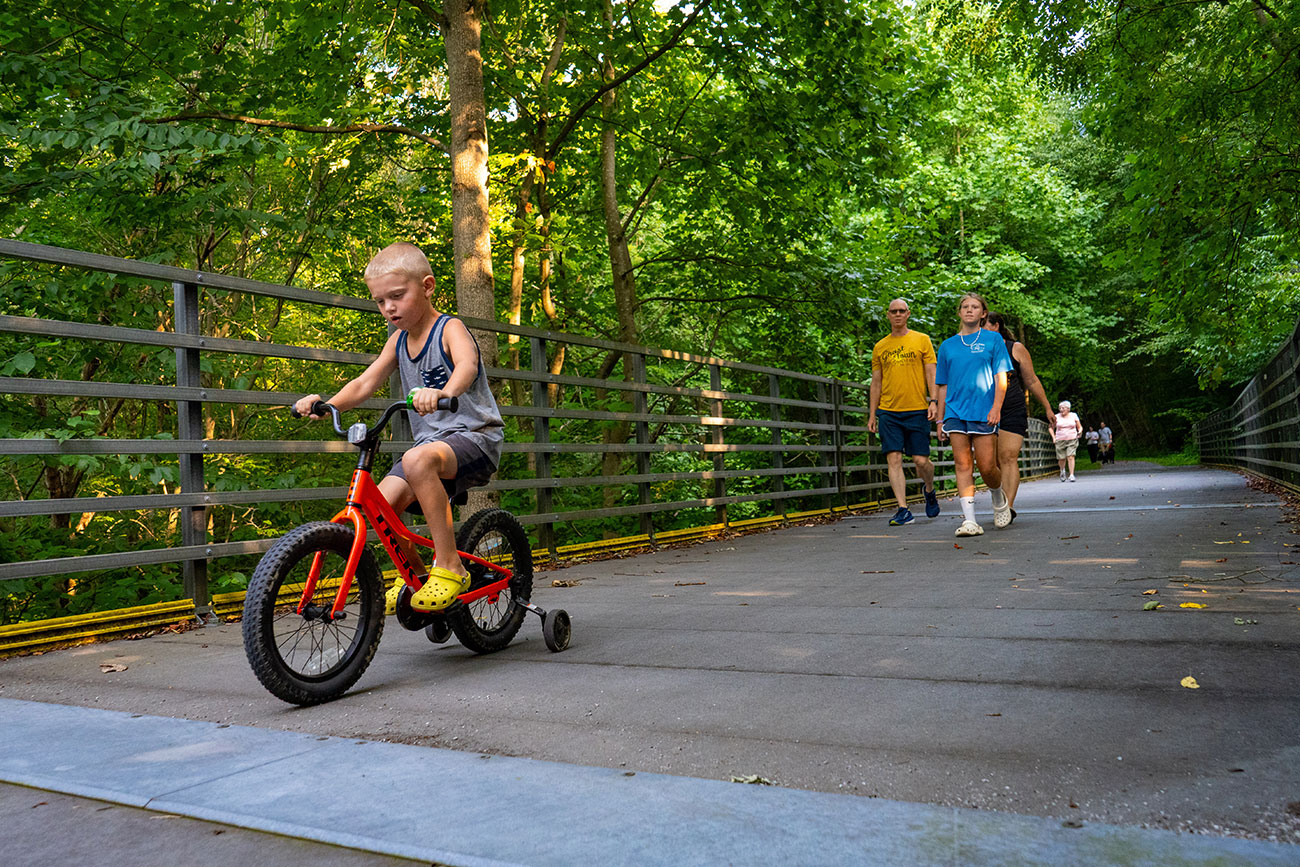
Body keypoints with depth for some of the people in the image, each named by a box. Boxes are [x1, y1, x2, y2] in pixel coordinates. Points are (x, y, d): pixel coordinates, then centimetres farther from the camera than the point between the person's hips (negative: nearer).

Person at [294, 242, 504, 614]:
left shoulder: (450, 329, -10)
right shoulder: (398, 340, 12)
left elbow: (467, 363, -32)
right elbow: (365, 382, 8)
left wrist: (442, 393, -54)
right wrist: (326, 403, -11)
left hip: (475, 435, -7)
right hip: (430, 440, 7)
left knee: (417, 461, -37)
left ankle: (449, 567, -28)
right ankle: (415, 573, 17)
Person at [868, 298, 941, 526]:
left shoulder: (922, 340, 6)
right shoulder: (880, 347, 12)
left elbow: (931, 373, 3)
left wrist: (933, 401, -10)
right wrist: (872, 414, 9)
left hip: (917, 410, -2)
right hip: (888, 411, 2)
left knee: (921, 460, -1)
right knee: (893, 459, -7)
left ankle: (929, 490, 31)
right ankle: (903, 510, -5)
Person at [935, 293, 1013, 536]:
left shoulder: (993, 340, 8)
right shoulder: (948, 346, 15)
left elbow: (1001, 376, 2)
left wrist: (996, 407, -12)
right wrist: (940, 420, 14)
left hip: (984, 413, -2)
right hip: (955, 412, 2)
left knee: (987, 467, -4)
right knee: (962, 465, -6)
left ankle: (999, 497, 28)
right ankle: (969, 520, -7)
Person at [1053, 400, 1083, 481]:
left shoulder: (1073, 416, 6)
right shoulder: (1057, 417, 4)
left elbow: (1080, 427, 13)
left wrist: (1080, 431, -10)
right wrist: (1053, 436, -4)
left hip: (1072, 439, -1)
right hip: (1060, 440, 1)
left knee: (1070, 456, -16)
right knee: (1061, 458, 2)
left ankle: (1071, 475, -16)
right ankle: (1062, 471, 34)